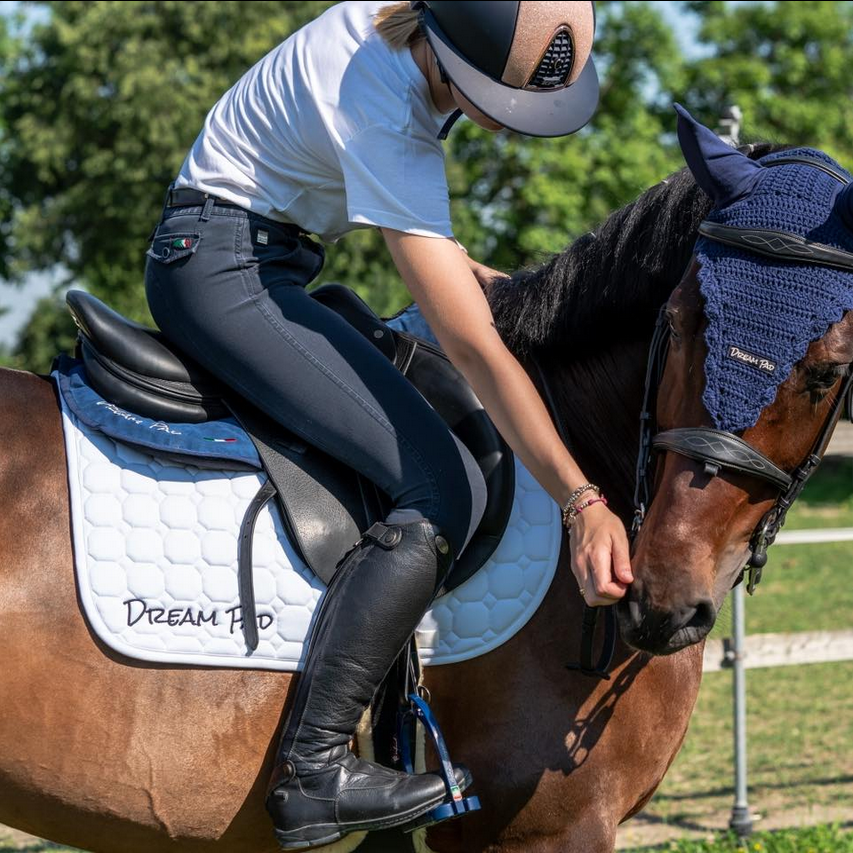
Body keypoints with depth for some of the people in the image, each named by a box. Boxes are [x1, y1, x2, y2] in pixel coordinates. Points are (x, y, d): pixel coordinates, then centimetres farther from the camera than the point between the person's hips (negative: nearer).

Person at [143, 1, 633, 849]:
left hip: (263, 262, 11)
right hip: (223, 270, -11)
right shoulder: (384, 116, -28)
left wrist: (461, 267, 8)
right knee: (445, 490, -21)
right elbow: (475, 350, -31)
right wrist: (582, 504, -33)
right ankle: (312, 770, -22)